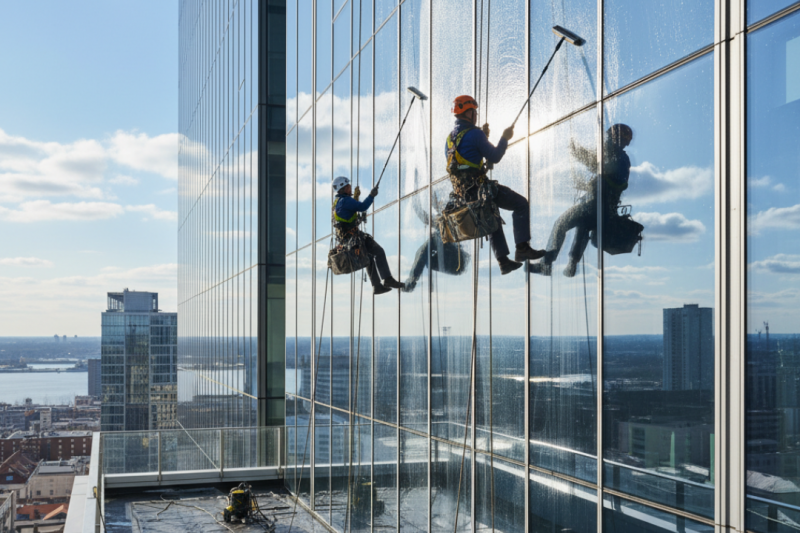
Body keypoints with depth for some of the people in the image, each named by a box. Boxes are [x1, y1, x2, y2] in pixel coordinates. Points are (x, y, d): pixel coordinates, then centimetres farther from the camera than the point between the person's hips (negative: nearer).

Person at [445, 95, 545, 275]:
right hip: (478, 188, -9)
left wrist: (483, 136, 22)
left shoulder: (450, 137, 13)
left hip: (462, 192, 9)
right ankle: (522, 248, -8)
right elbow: (494, 157, -10)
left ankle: (503, 261, 26)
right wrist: (505, 138, 5)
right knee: (521, 204, -2)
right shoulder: (474, 133, -14)